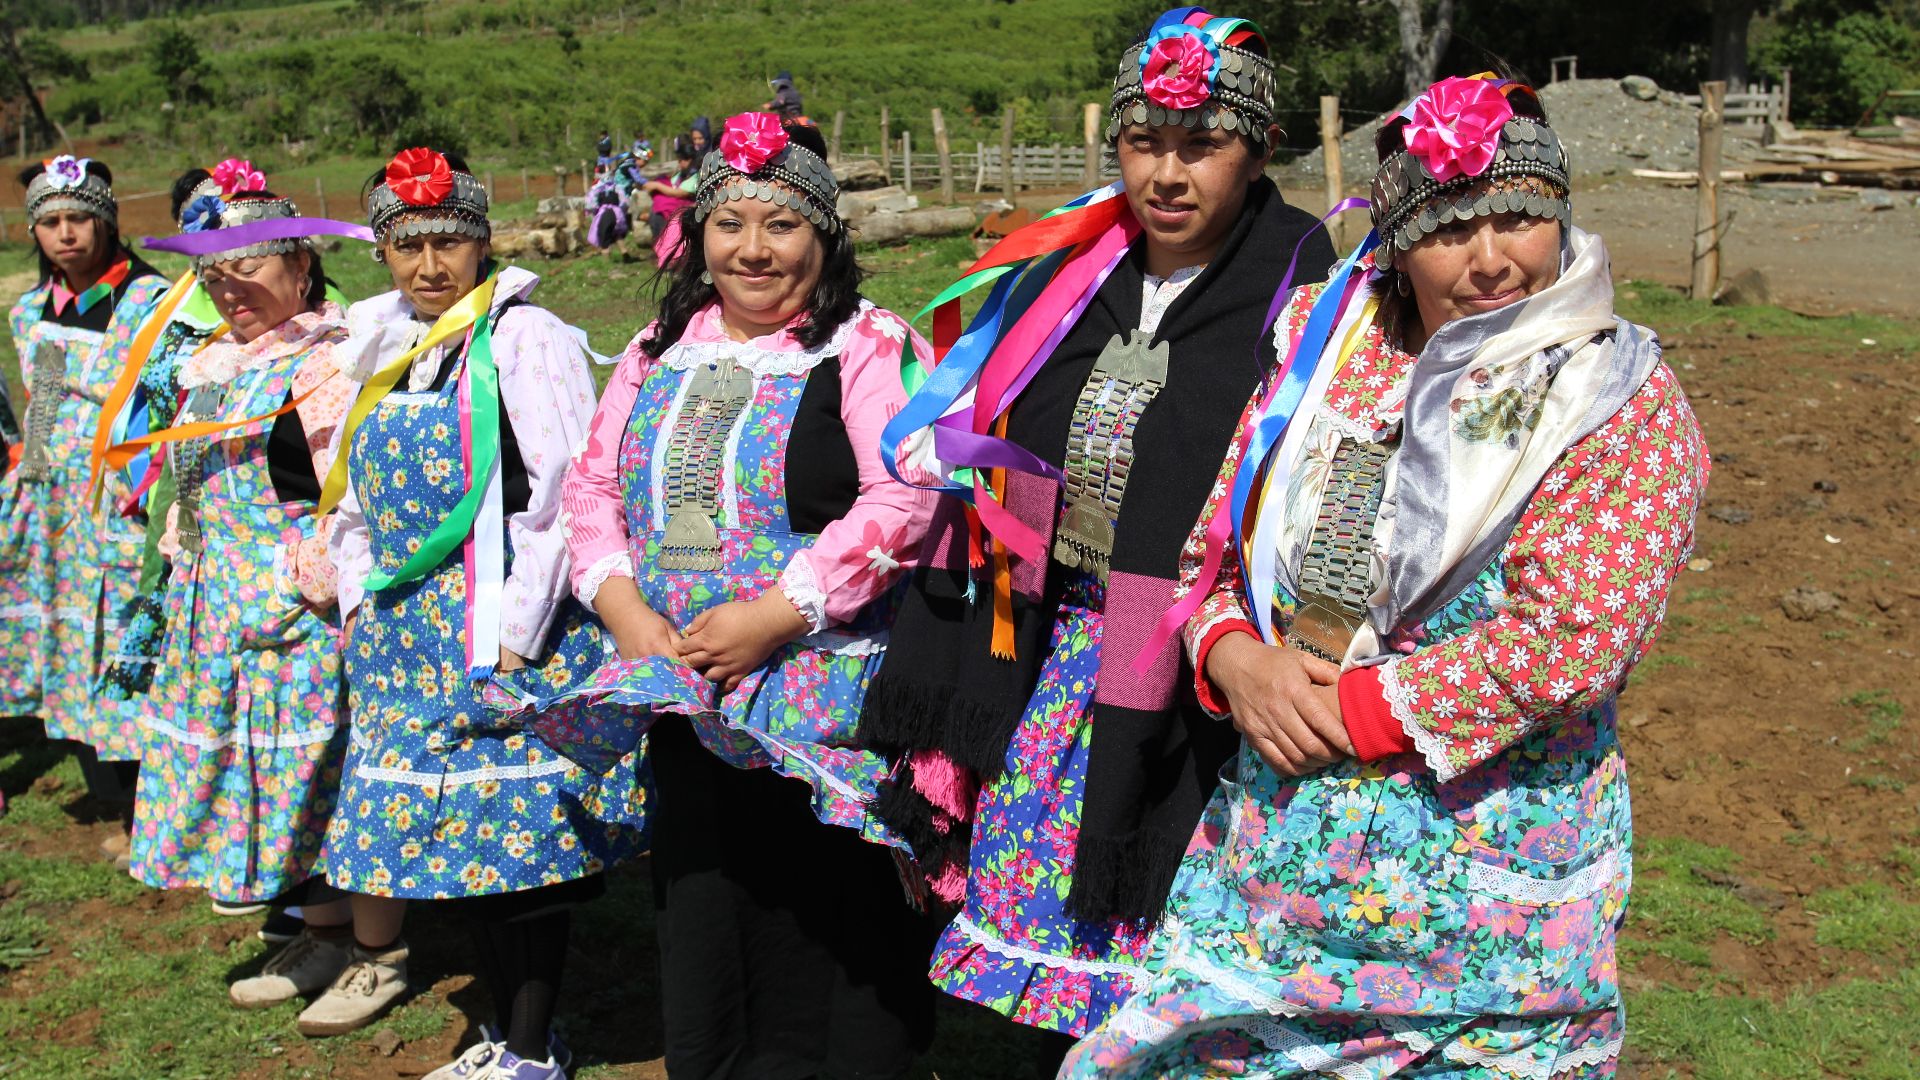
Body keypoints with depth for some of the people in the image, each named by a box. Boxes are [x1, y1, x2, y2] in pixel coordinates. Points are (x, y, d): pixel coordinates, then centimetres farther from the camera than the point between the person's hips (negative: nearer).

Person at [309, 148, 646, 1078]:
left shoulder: (525, 338, -8)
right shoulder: (384, 348, 14)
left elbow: (562, 495, -15)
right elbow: (357, 498, 23)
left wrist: (511, 638, -17)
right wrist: (359, 604, 14)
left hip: (509, 637, -7)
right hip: (408, 639, 7)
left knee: (516, 830, -3)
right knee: (462, 835, 11)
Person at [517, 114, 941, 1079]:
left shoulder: (867, 347, -5)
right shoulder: (661, 352, 13)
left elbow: (903, 498, -17)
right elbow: (593, 485, 13)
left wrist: (773, 617, -20)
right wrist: (625, 610, -4)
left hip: (824, 705, -5)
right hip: (682, 699, 6)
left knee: (822, 919, 1)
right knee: (700, 913, 15)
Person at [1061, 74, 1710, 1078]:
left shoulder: (1625, 403, -7)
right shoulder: (1325, 340, 4)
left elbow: (1566, 638, -18)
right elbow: (1208, 532, 9)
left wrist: (1349, 712, -16)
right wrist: (1233, 657, -11)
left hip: (1486, 866, -3)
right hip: (1273, 834, 4)